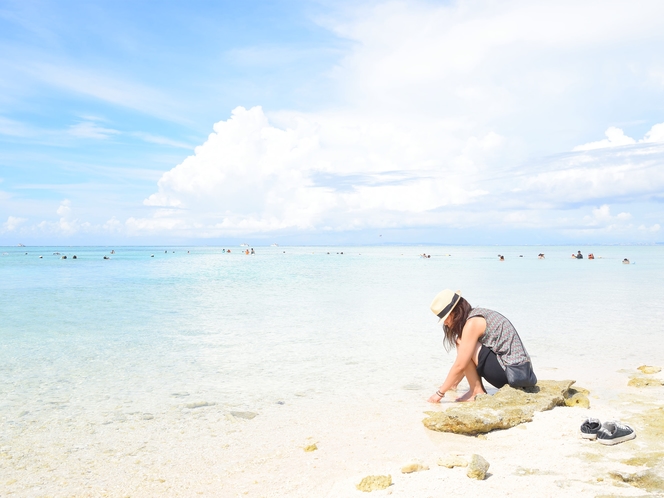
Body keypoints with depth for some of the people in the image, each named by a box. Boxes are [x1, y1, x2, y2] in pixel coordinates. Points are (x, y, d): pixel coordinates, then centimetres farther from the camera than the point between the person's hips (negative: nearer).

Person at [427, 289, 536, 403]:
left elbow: (460, 365, -15)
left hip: (514, 372, -10)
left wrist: (440, 392, -7)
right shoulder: (478, 315, 13)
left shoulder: (473, 323, -15)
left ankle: (477, 391, -5)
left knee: (460, 343, -13)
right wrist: (453, 384, 25)